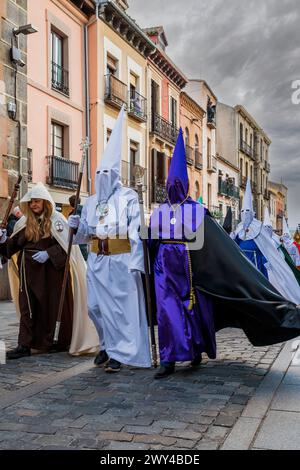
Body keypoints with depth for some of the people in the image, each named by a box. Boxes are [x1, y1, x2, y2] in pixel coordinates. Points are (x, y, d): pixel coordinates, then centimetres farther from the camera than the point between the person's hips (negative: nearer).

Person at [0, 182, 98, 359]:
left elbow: (65, 244, -9)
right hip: (29, 270, 3)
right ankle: (24, 345, 2)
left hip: (51, 270, -3)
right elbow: (15, 245, 12)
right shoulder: (25, 222, 10)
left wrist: (48, 253, -19)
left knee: (50, 306, 5)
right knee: (27, 306, 0)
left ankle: (45, 342, 19)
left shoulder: (56, 220, -3)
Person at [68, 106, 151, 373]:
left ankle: (120, 352, 5)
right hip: (97, 261, 6)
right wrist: (76, 225, -5)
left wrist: (135, 261, -18)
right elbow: (86, 233, 16)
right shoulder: (91, 202, 14)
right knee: (96, 306, 9)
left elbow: (135, 231, -11)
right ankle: (108, 346, 26)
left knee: (120, 306, -2)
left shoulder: (128, 197, -4)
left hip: (120, 261, -6)